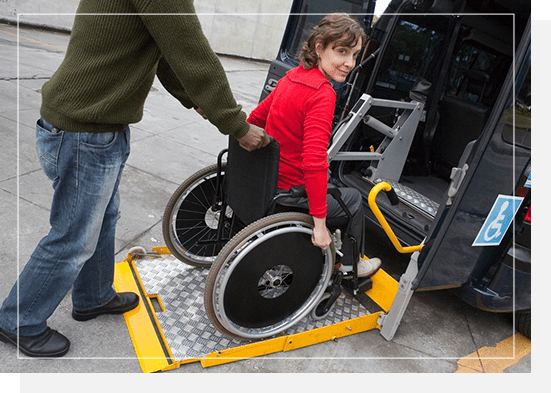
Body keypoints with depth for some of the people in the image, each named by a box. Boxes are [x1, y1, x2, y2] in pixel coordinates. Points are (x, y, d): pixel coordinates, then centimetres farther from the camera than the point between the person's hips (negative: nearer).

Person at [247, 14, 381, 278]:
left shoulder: (292, 77, 1)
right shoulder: (323, 94, -24)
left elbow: (254, 119, 11)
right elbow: (314, 162, -31)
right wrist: (319, 223, -26)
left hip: (262, 182, 8)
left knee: (332, 185, 34)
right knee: (353, 199, 17)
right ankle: (351, 265, 37)